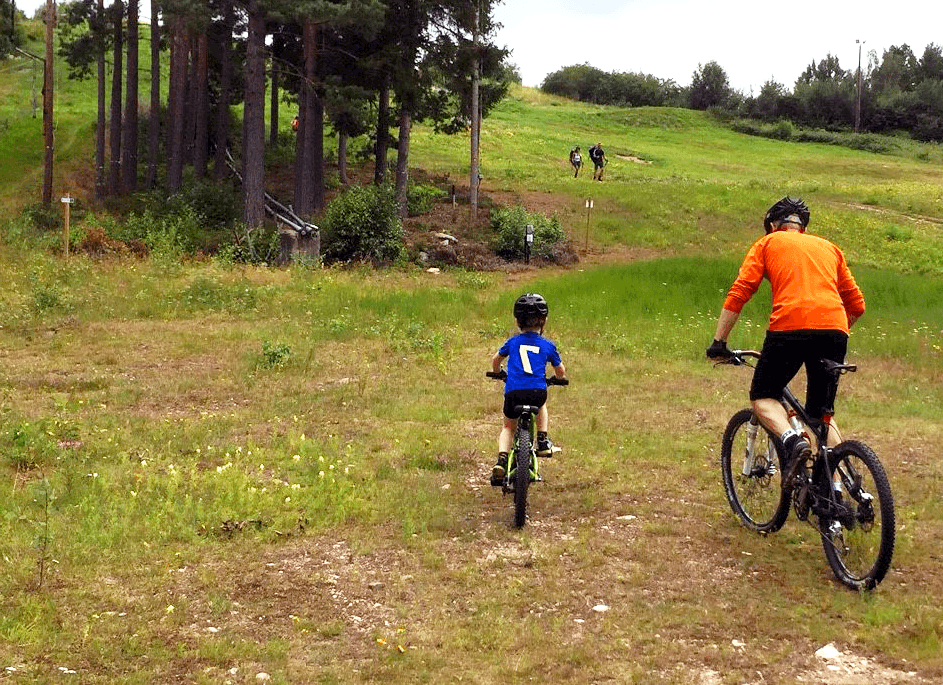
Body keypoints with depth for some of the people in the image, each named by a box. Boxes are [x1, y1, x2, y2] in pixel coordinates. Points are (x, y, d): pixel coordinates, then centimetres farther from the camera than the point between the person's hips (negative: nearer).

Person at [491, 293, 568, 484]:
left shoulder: (512, 342, 15)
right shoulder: (547, 346, 12)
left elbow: (496, 360, 30)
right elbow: (560, 371, 22)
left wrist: (498, 373, 51)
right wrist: (557, 377, 46)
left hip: (513, 392, 0)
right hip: (537, 392, 0)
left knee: (508, 427, 20)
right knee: (541, 404, 37)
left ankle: (502, 459, -2)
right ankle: (543, 441, 26)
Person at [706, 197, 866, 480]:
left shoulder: (768, 243, 19)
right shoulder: (828, 247, 29)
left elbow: (739, 293, 7)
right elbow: (857, 304, 26)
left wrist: (718, 342, 10)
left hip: (790, 327, -4)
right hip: (835, 330, 4)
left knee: (763, 397, 14)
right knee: (823, 413, 19)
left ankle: (792, 440, -15)